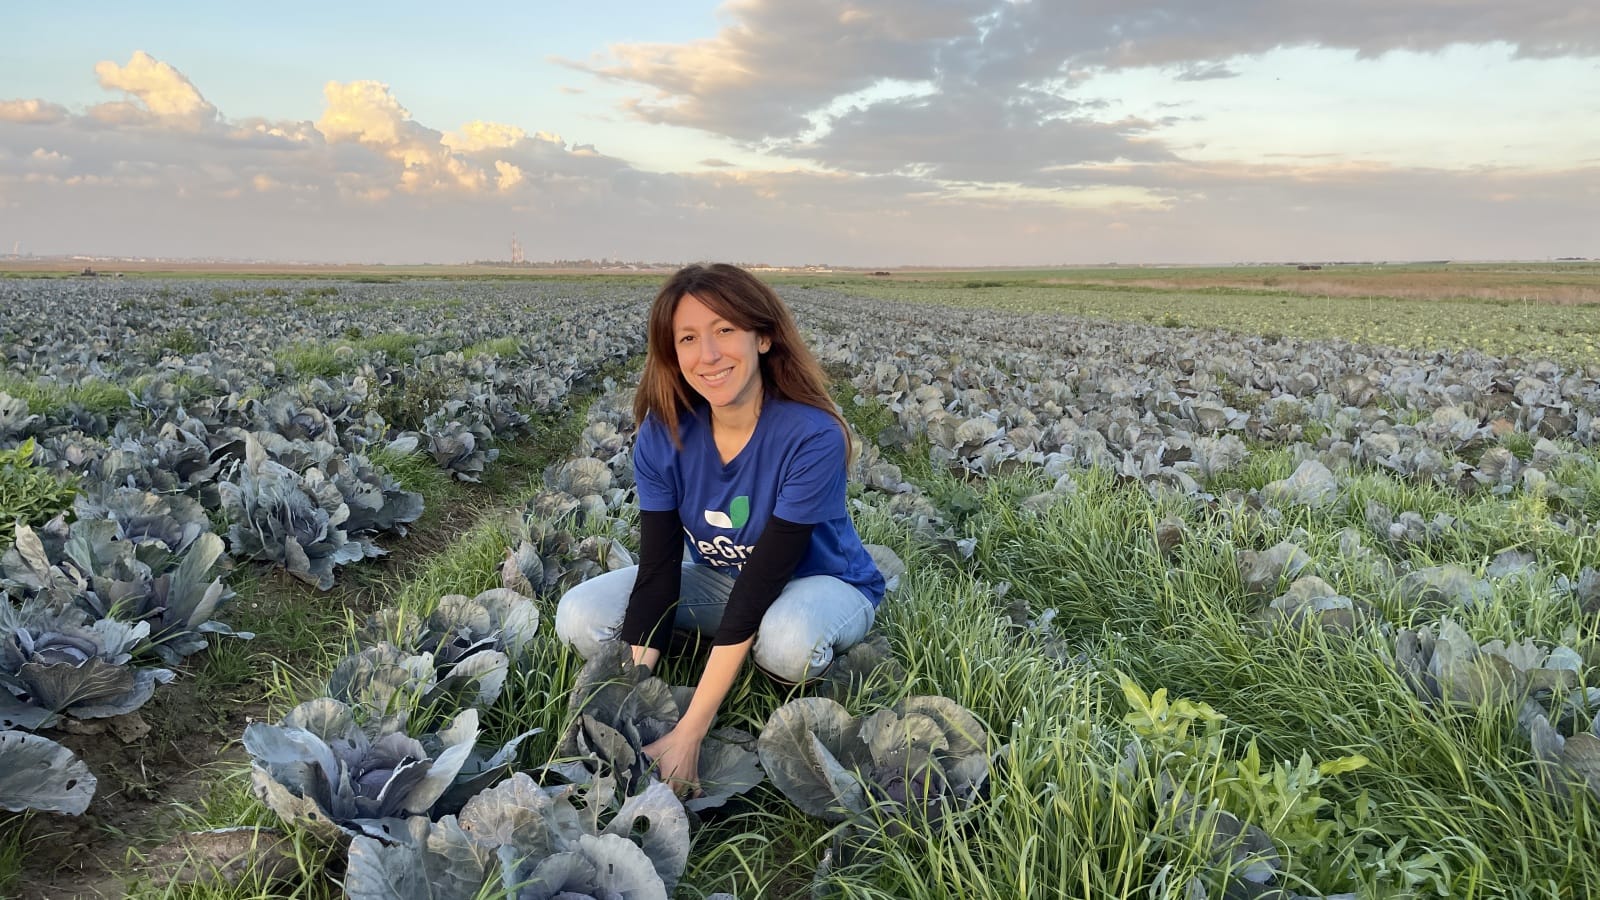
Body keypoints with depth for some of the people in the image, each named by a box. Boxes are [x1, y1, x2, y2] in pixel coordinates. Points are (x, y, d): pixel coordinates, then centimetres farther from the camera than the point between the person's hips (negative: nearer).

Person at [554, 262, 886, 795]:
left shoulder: (812, 437, -31)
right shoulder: (663, 434, -16)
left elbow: (762, 582, -32)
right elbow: (657, 569, -17)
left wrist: (688, 735, -33)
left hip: (821, 583, -4)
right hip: (719, 581, 4)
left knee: (786, 641, -40)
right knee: (580, 617, -16)